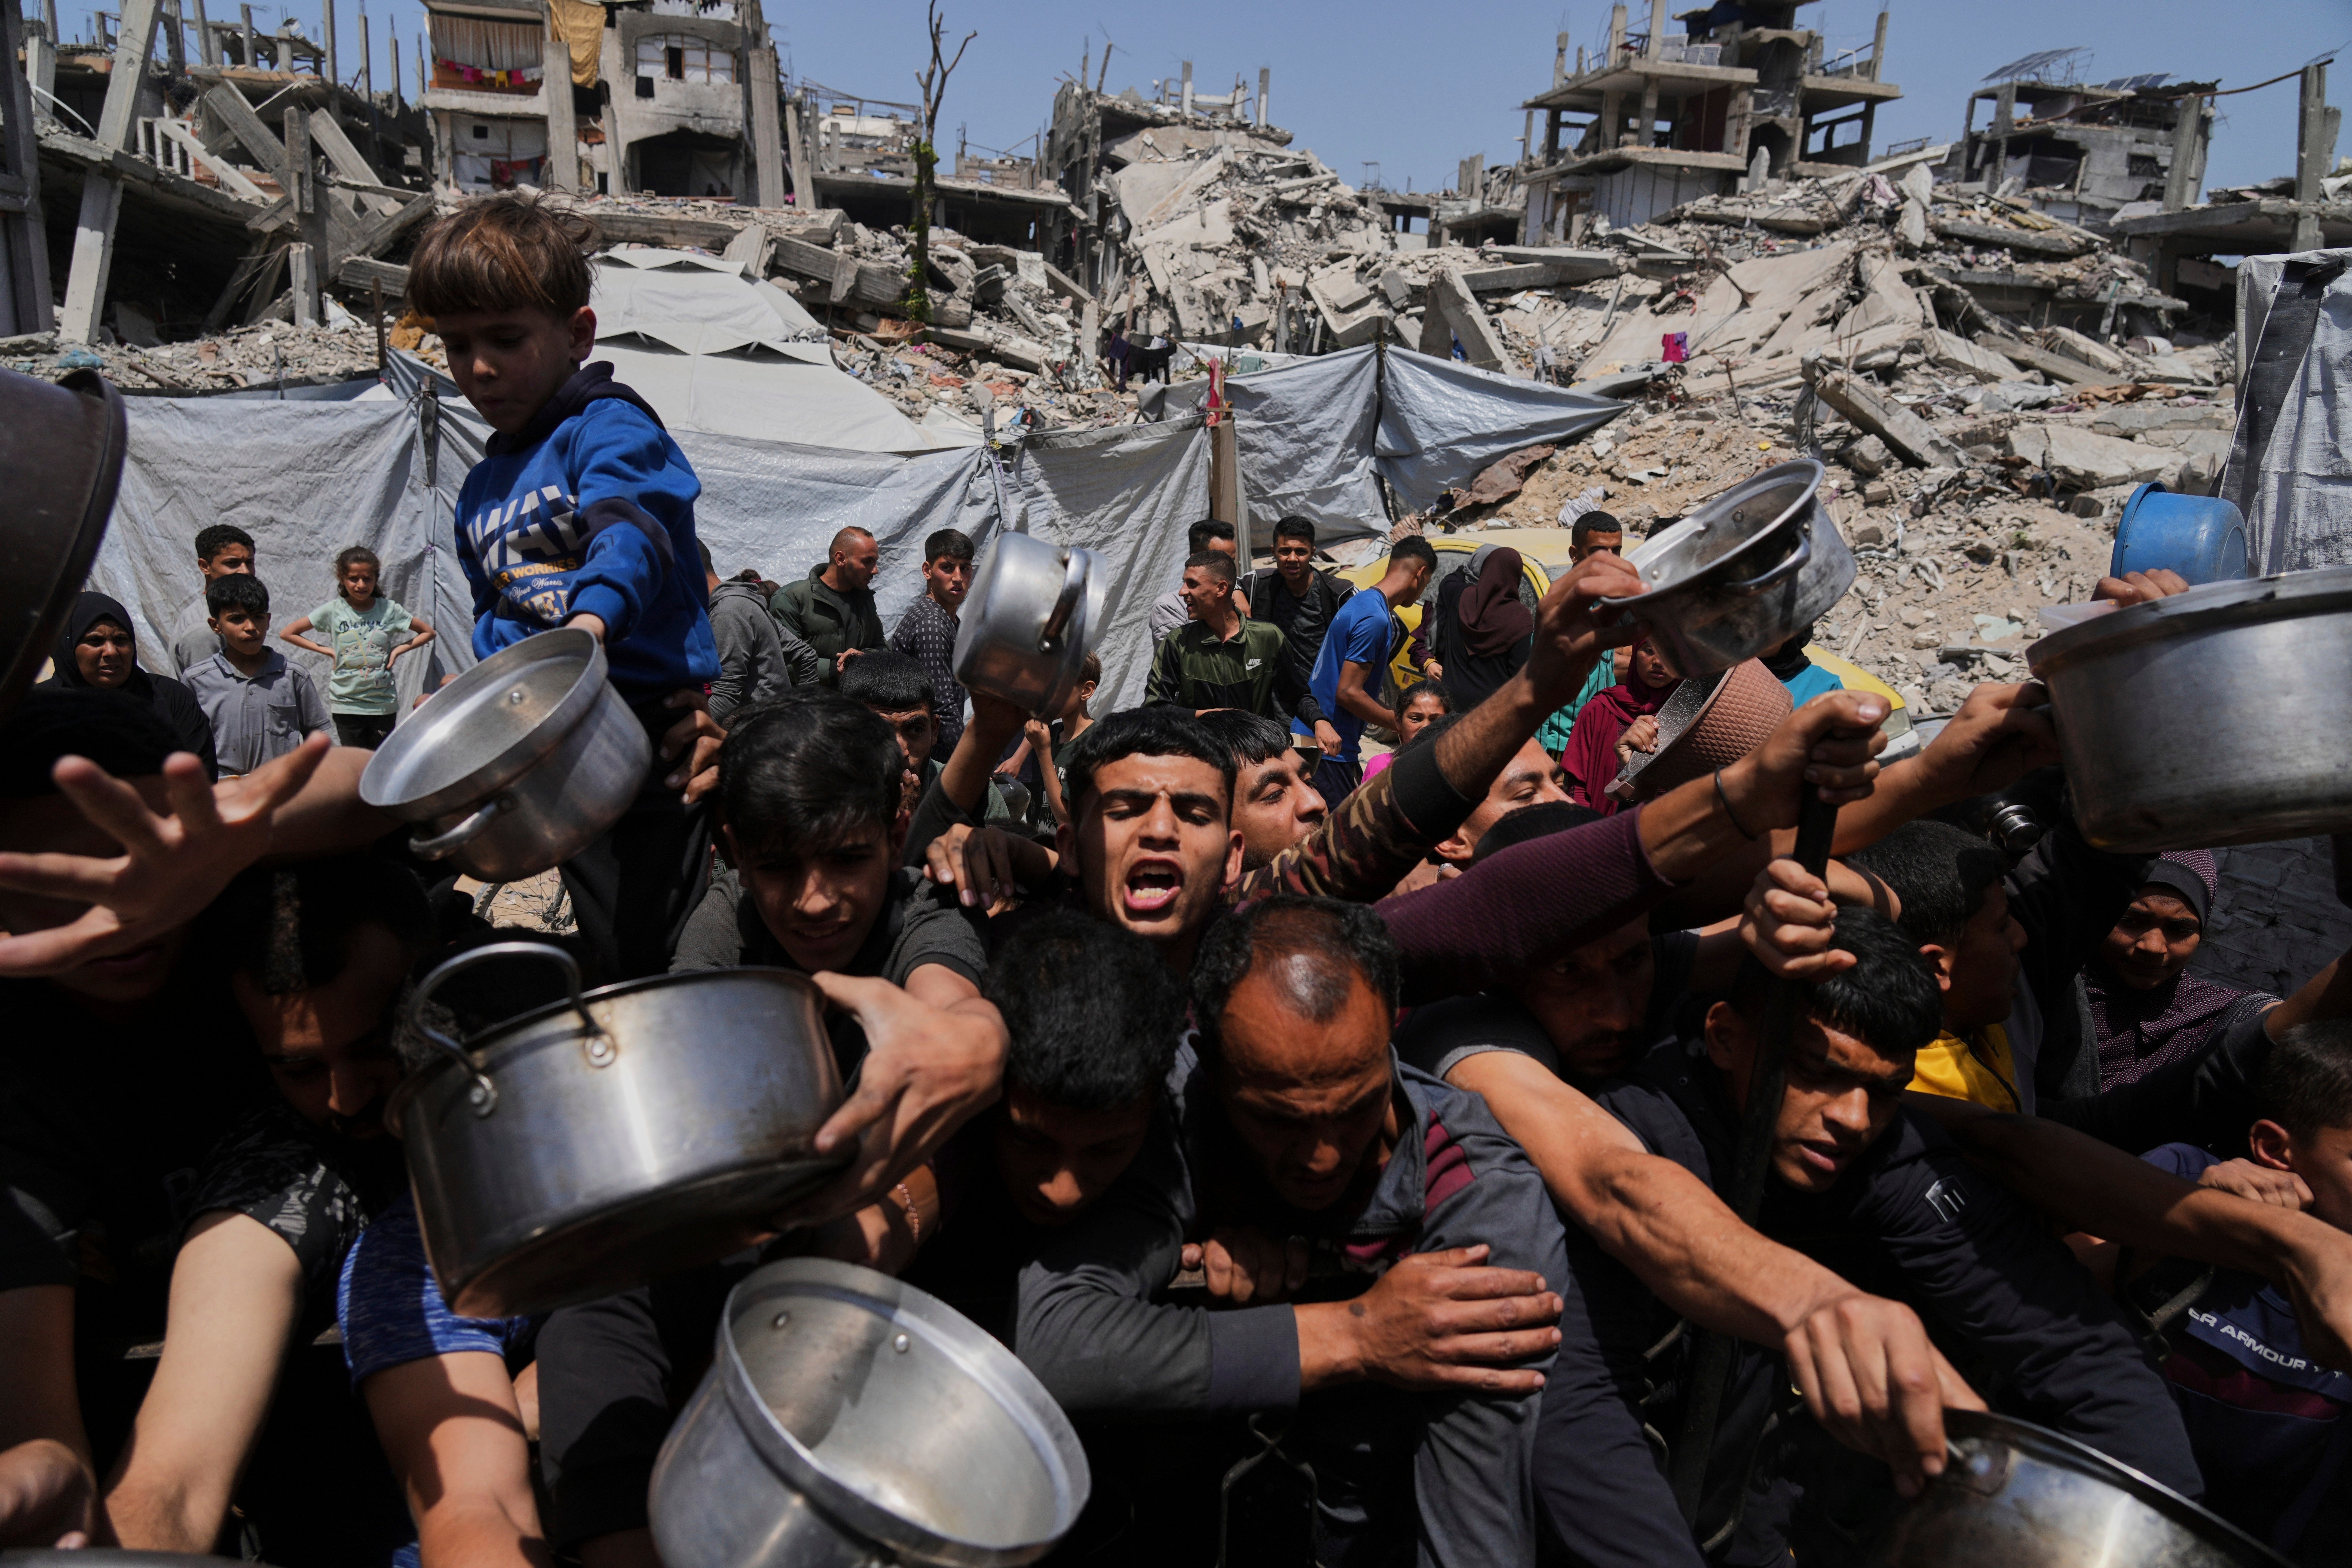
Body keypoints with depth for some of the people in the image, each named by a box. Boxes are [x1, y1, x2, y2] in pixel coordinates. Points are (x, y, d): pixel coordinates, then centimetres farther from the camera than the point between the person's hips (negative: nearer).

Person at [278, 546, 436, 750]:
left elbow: (428, 632, 10)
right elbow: (287, 634, 5)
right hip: (346, 704, 0)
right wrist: (326, 651, -2)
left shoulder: (389, 609, 0)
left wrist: (398, 650, -1)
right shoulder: (333, 611, -1)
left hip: (383, 704, 0)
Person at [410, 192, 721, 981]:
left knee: (647, 954, -11)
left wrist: (591, 621, -45)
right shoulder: (481, 487, 20)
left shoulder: (609, 426, -5)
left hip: (649, 724, -8)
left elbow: (632, 530, -26)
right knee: (605, 952, 14)